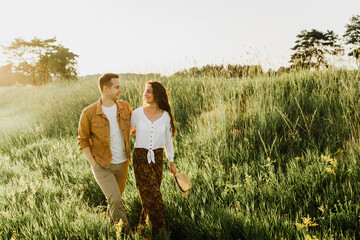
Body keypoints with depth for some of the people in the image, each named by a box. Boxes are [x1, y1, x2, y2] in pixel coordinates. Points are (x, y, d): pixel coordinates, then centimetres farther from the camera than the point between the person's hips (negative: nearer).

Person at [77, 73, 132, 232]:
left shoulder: (125, 107, -4)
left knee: (115, 198, 19)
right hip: (102, 165, -4)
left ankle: (111, 223, 44)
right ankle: (126, 231, -2)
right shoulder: (89, 113, -16)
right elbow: (83, 139, -4)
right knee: (115, 199, -16)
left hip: (122, 164, 4)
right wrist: (93, 163, -10)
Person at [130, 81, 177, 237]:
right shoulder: (137, 113, -6)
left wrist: (172, 163, 13)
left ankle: (143, 226, 31)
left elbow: (168, 140, 9)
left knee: (149, 196, 9)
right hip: (140, 158, -2)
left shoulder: (165, 116, -2)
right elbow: (127, 131, 12)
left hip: (157, 159, 2)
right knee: (153, 195, -8)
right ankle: (159, 230, 8)